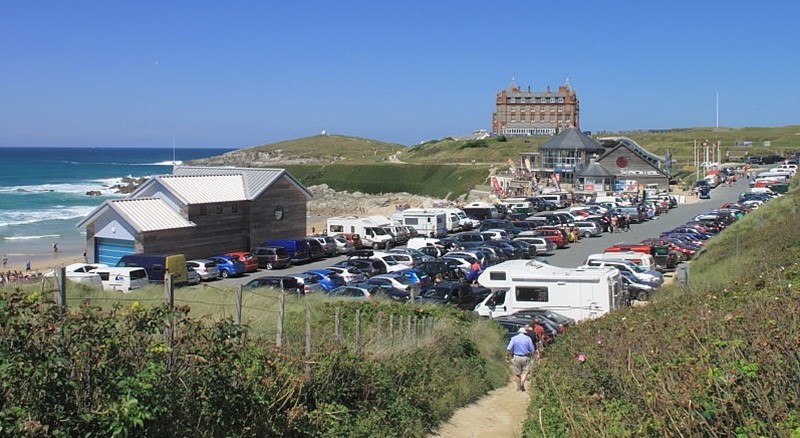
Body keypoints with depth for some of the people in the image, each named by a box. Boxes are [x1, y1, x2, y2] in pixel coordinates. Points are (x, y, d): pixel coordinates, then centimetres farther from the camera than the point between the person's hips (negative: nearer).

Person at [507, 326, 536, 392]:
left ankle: (518, 387, 14)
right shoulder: (528, 338, 0)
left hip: (516, 357, 1)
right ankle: (522, 383, -19)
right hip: (526, 358, -1)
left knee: (517, 373, 10)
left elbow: (509, 349, -7)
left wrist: (510, 356, 8)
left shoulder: (514, 338, 1)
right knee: (525, 372, 4)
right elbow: (532, 350, 0)